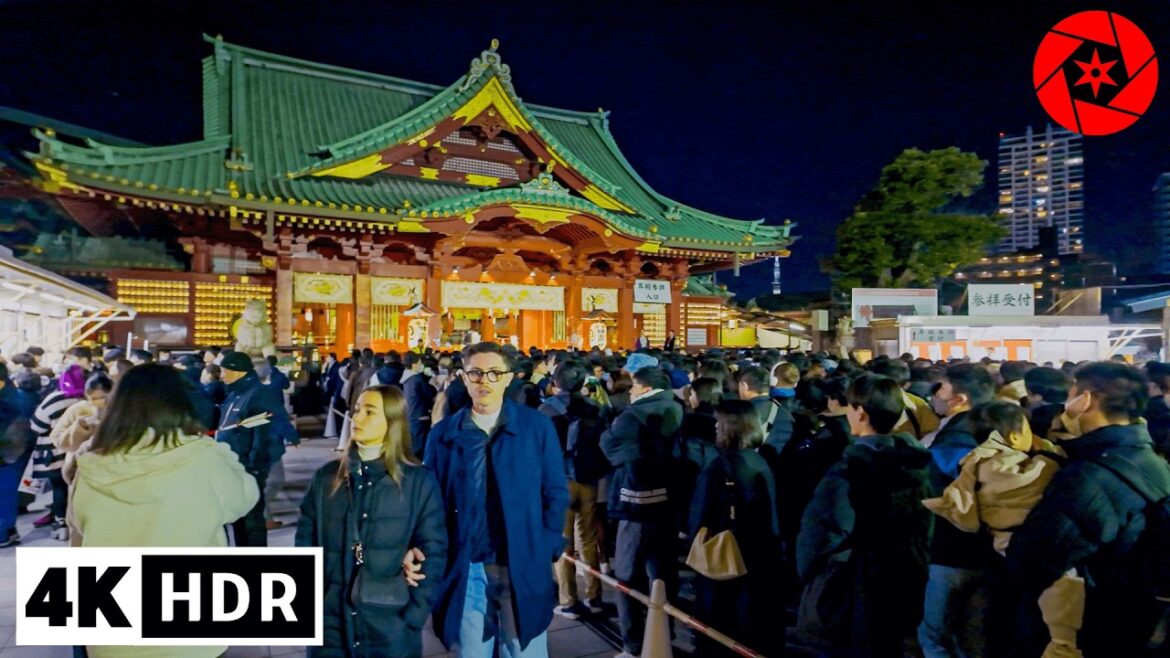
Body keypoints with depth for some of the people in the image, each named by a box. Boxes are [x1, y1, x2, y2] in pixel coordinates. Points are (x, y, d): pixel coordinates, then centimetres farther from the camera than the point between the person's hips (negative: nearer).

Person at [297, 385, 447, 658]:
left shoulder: (419, 481, -7)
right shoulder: (326, 477, 3)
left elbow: (433, 552, -7)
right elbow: (306, 540, 6)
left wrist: (412, 619, -10)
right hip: (330, 623, 3)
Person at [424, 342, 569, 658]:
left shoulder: (538, 426, -2)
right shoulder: (443, 433, 1)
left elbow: (555, 493, 1)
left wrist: (548, 549, -5)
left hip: (524, 567, -1)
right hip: (465, 569, 1)